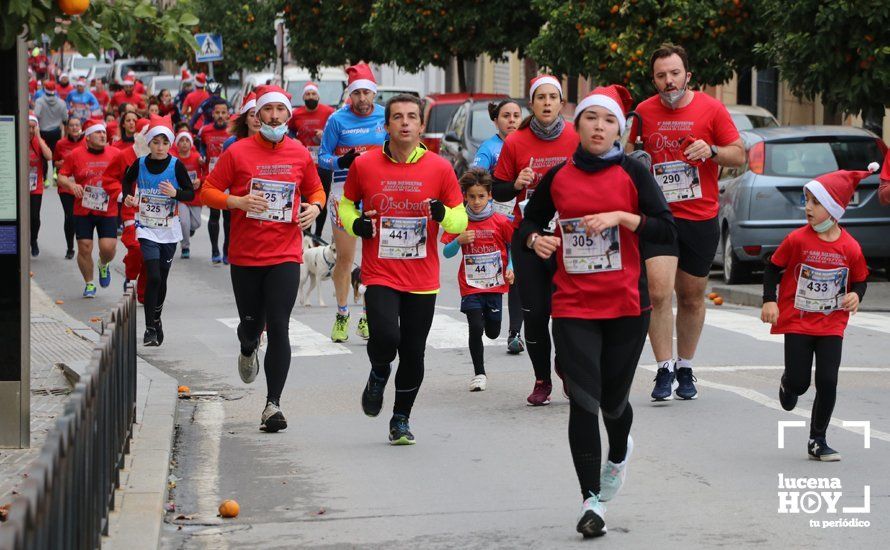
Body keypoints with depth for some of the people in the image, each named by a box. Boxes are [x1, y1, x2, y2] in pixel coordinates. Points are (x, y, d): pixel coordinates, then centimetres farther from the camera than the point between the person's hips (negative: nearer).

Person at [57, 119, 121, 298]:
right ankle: (89, 284, 20)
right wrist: (71, 184, -18)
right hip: (83, 211, 0)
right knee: (84, 248, 0)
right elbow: (61, 176, 2)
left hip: (108, 211, 0)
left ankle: (104, 265, 28)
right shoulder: (76, 155, -2)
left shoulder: (115, 154, 1)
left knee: (108, 248, -9)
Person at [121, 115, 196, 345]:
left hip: (169, 230, 1)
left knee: (162, 278, 10)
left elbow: (191, 193, -5)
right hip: (147, 229, -1)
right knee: (153, 277, -14)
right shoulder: (140, 164, -4)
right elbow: (127, 180, 17)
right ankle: (150, 328, -9)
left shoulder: (176, 165, -7)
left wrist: (175, 193, -24)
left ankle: (157, 319, 33)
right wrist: (128, 197, -2)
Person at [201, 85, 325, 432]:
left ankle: (273, 404, -6)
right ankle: (248, 349, 50)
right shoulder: (238, 152, -2)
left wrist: (314, 207, -3)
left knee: (278, 328, -10)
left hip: (285, 255, 0)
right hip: (245, 256, 0)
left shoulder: (300, 155, 5)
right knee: (251, 324, 10)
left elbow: (315, 190, 20)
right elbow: (208, 190, 0)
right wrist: (238, 202, -17)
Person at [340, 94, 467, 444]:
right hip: (380, 275, -1)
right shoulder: (364, 165, 0)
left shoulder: (439, 168, 0)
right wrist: (354, 223, -5)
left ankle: (401, 419, 26)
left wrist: (443, 215, -17)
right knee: (385, 337, -21)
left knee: (413, 353, 6)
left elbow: (461, 219, 6)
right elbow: (346, 203, 16)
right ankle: (378, 375, 14)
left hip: (422, 280, 1)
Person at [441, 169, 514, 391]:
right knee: (476, 328, -10)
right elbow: (447, 253, -1)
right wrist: (459, 241, -19)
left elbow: (513, 245, 10)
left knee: (493, 332, 7)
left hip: (495, 285, 1)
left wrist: (510, 268, -2)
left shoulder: (500, 221, -4)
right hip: (470, 287, -1)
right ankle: (479, 374, 4)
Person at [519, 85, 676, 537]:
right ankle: (592, 500, -4)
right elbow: (528, 223, 16)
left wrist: (622, 217, -18)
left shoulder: (632, 173, 0)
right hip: (573, 307, 1)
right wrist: (535, 239, -6)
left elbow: (666, 229, -6)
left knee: (613, 400, 10)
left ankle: (619, 452, 46)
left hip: (626, 305, -1)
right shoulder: (557, 177, 5)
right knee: (584, 402, -8)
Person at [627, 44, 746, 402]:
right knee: (658, 292, -15)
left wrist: (712, 151, -19)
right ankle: (664, 371, -9)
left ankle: (685, 369, 24)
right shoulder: (644, 112, 2)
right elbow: (625, 151, 17)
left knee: (692, 298, 10)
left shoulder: (711, 109, -2)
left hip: (701, 218, 0)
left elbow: (739, 155, 0)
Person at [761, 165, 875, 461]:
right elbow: (773, 268, 1)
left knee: (828, 382, -5)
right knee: (798, 382, -1)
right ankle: (788, 384, 39)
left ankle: (818, 441, 9)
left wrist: (855, 295, -14)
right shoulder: (797, 240, -11)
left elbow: (860, 280, 7)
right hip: (797, 322, -1)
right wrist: (769, 301, -9)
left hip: (832, 325, 1)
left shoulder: (850, 247, -8)